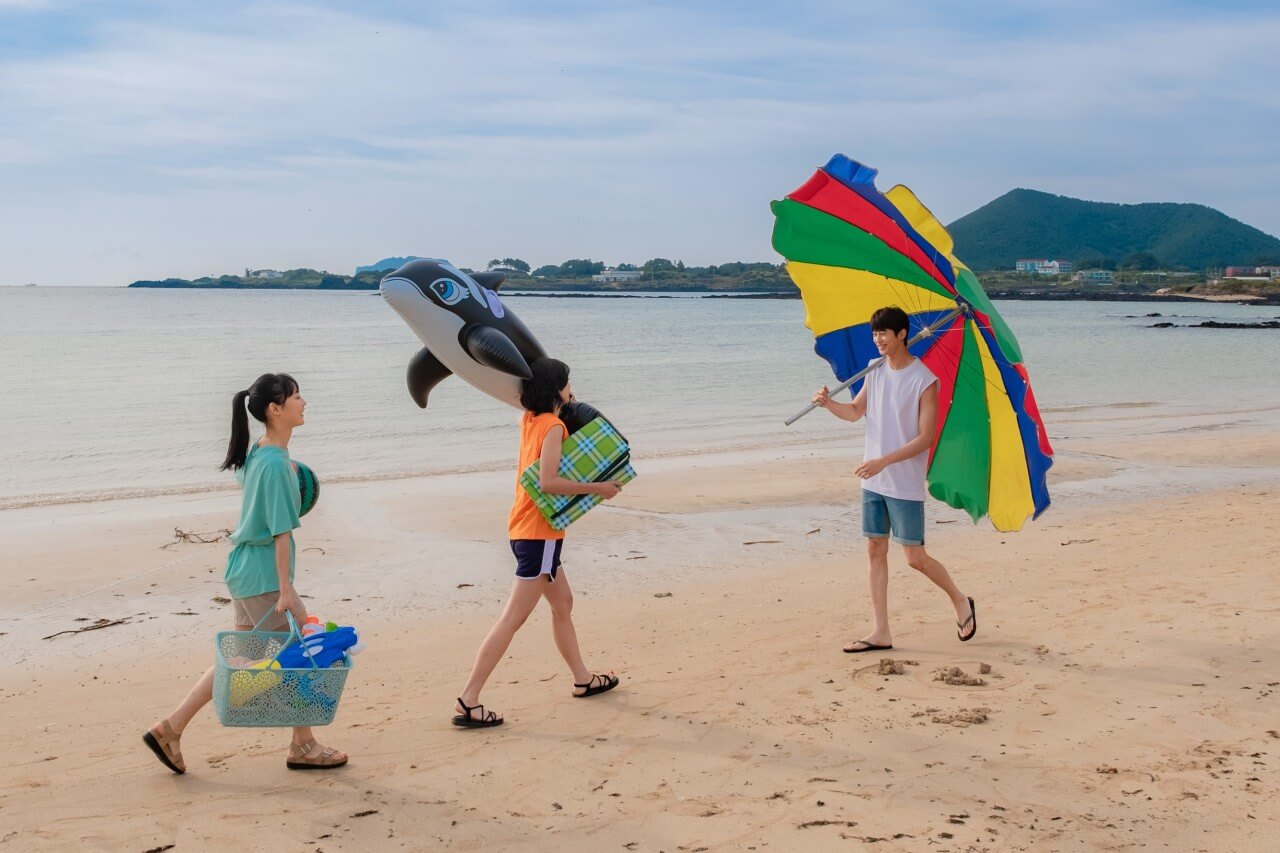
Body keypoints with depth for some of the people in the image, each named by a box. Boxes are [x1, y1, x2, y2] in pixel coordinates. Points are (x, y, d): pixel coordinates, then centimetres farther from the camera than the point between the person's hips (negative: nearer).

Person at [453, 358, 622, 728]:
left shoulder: (529, 420, 7)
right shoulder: (553, 426, -17)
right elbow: (548, 481, -26)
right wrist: (598, 488, -20)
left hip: (526, 528, 10)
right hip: (540, 533, -10)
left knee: (563, 604, 22)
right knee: (512, 618, -10)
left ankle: (583, 679, 36)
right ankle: (468, 702, -11)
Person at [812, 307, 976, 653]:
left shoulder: (924, 380, -13)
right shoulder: (875, 371, 7)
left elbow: (925, 438, -16)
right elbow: (855, 411, 17)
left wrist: (884, 461, -23)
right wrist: (828, 403, -4)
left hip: (905, 485, -6)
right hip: (873, 481, 6)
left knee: (915, 557, -1)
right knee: (875, 550, 6)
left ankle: (960, 601, 25)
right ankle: (880, 632, 12)